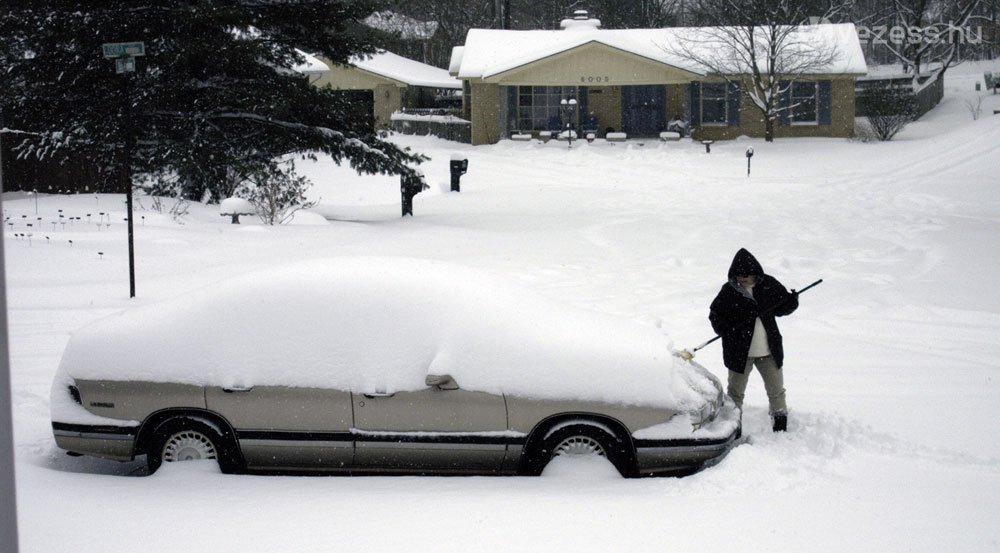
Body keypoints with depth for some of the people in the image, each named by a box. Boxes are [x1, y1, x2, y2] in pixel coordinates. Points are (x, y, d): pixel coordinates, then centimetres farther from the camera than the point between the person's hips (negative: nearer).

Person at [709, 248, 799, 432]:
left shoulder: (769, 285, -4)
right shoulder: (729, 291, -10)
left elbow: (781, 308, 8)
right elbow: (715, 315, -2)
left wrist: (792, 302, -13)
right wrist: (727, 330, -20)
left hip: (769, 350, 2)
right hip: (739, 351, -2)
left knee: (776, 390, 12)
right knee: (736, 392, 10)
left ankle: (781, 428, 26)